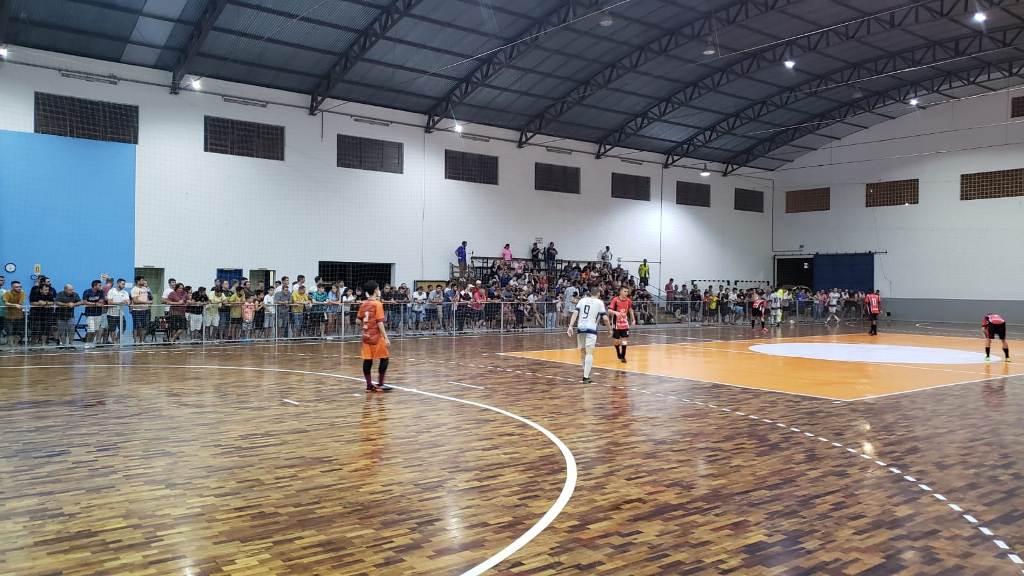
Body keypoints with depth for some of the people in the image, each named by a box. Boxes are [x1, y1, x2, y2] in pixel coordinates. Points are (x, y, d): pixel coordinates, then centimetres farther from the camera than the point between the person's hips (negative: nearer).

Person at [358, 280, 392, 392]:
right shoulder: (377, 304, -12)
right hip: (376, 336, -7)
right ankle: (380, 384, 3)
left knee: (367, 360, 6)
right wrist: (386, 338, -15)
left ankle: (369, 385, 10)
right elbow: (380, 323, -16)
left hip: (366, 336, 7)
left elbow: (359, 320, 11)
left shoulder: (363, 305, 7)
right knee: (384, 358, 3)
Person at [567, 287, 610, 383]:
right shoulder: (599, 302, 4)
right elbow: (605, 318, -2)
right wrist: (609, 328, 13)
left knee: (583, 351, 18)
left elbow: (575, 313, 1)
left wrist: (570, 326, -2)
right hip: (591, 329, -4)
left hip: (580, 328, 4)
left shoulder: (582, 300, 13)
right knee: (589, 353, -8)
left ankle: (586, 374, 29)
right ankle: (586, 377, -17)